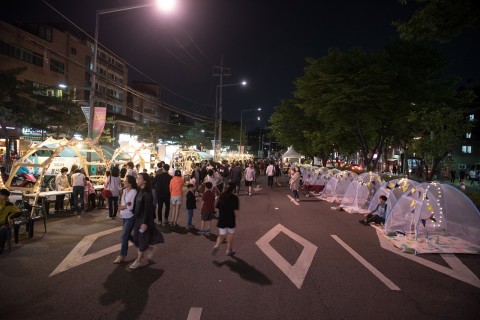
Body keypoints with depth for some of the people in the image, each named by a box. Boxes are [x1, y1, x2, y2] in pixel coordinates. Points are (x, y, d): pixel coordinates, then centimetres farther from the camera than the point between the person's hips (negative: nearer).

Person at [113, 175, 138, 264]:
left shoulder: (134, 192, -18)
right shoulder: (124, 190, 5)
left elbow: (132, 206, -19)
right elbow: (121, 202, 7)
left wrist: (123, 207, -7)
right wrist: (125, 205, -14)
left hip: (131, 216, -7)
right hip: (124, 216, 8)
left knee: (124, 236, -5)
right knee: (126, 235, 15)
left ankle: (122, 255, 5)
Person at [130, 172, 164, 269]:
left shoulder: (147, 193, -19)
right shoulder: (139, 191, 6)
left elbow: (148, 209, -20)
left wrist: (145, 222, -21)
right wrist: (135, 216, 16)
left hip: (144, 219, -8)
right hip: (138, 218, 8)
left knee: (142, 238, 4)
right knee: (137, 238, 14)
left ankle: (139, 260, 17)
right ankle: (150, 248, 34)